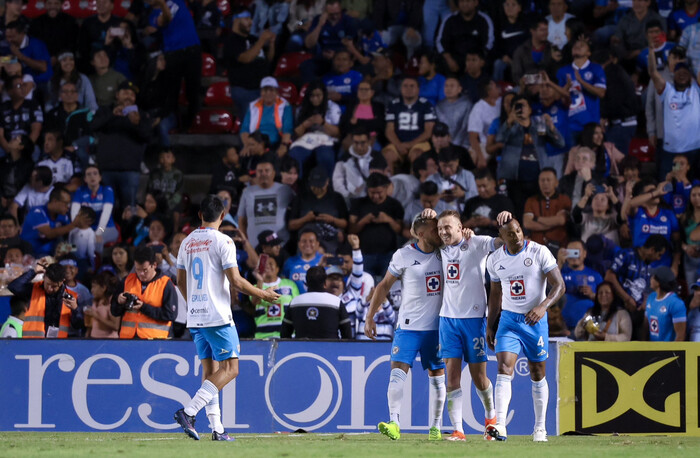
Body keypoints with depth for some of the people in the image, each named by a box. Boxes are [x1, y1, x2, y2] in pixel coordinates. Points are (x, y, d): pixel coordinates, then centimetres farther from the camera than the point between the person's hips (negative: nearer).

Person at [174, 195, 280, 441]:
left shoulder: (187, 242, 11)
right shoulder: (222, 241, -10)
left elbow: (181, 281, 19)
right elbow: (236, 281, -14)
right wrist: (263, 294, 0)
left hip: (195, 318, 7)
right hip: (217, 317, -7)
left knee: (210, 370, 11)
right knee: (229, 369, -5)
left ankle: (217, 428, 6)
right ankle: (189, 411, -19)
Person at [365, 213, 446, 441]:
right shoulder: (403, 255, -5)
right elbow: (384, 286, 3)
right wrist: (370, 317, 1)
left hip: (436, 327, 3)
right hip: (408, 326, -3)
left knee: (437, 376, 5)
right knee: (398, 371, -15)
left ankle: (435, 427, 13)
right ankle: (394, 424, -20)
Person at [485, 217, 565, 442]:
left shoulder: (539, 252, -10)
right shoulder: (495, 260, 3)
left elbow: (559, 285, -11)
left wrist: (542, 307, -27)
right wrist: (490, 325, 18)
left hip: (535, 320, -2)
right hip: (509, 320, 2)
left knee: (537, 374, 8)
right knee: (504, 369, -16)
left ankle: (540, 427, 20)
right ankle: (500, 426, -26)